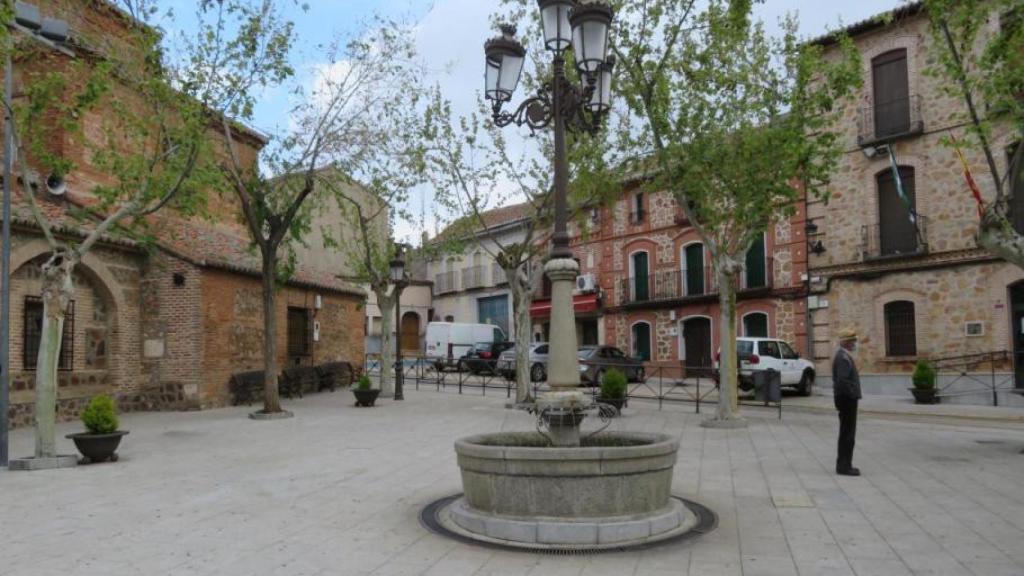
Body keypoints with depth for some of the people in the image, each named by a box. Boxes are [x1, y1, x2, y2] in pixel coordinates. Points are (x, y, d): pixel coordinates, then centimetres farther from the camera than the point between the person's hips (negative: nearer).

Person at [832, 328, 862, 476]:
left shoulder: (843, 355, 16)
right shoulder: (843, 357, -18)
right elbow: (842, 380, -29)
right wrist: (852, 394, -19)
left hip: (847, 399, 10)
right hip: (847, 399, -10)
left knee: (846, 433, 15)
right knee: (848, 433, -5)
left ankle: (843, 465, 21)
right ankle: (844, 466, 0)